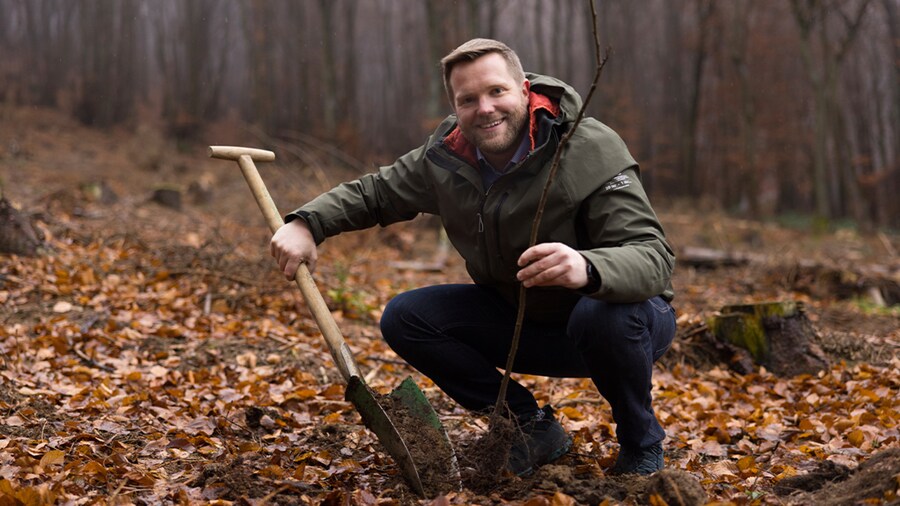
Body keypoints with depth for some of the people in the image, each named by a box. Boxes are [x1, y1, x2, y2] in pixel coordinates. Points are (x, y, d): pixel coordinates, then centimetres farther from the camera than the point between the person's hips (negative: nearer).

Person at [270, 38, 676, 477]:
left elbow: (654, 258, -33)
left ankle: (641, 447, -8)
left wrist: (587, 269, -56)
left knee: (608, 316, -40)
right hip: (523, 322, 5)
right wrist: (306, 223, -12)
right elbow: (373, 193, 8)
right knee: (405, 318, -10)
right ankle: (533, 429, 3)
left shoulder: (591, 151, -25)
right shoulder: (445, 158, -8)